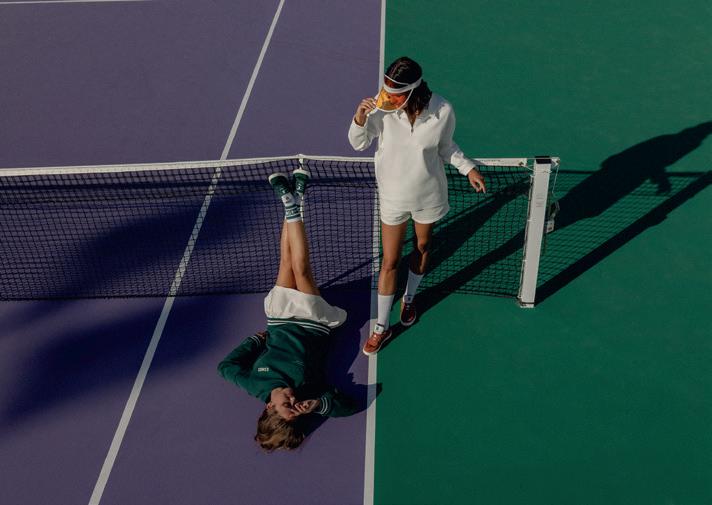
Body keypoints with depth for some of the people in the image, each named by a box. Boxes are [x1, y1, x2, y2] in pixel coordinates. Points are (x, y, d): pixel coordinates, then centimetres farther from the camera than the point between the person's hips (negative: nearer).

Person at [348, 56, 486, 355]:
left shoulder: (442, 111, -21)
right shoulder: (382, 109, -23)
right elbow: (359, 144, -9)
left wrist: (469, 169, -6)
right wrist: (359, 119, -28)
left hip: (429, 195, 1)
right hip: (393, 196, -1)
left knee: (422, 248, 22)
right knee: (390, 262, 6)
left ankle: (409, 299, 51)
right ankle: (382, 327, 23)